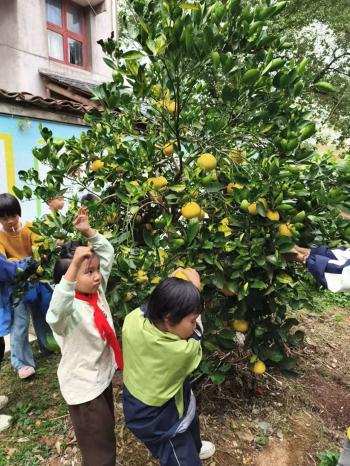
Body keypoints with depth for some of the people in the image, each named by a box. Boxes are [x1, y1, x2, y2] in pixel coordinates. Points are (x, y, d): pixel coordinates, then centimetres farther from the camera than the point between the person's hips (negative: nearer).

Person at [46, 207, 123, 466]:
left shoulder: (97, 291, -7)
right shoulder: (69, 308, -28)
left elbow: (108, 254, -2)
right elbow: (56, 313, -53)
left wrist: (88, 231, -15)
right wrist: (74, 264, -60)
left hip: (104, 375, 8)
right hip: (83, 386, -8)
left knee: (106, 434, 31)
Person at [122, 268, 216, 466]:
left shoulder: (132, 320, -28)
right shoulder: (182, 351, -39)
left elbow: (150, 308, -3)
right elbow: (197, 332, -17)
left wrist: (168, 292, -6)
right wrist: (195, 288, -10)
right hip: (157, 420, -8)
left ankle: (194, 448, 66)